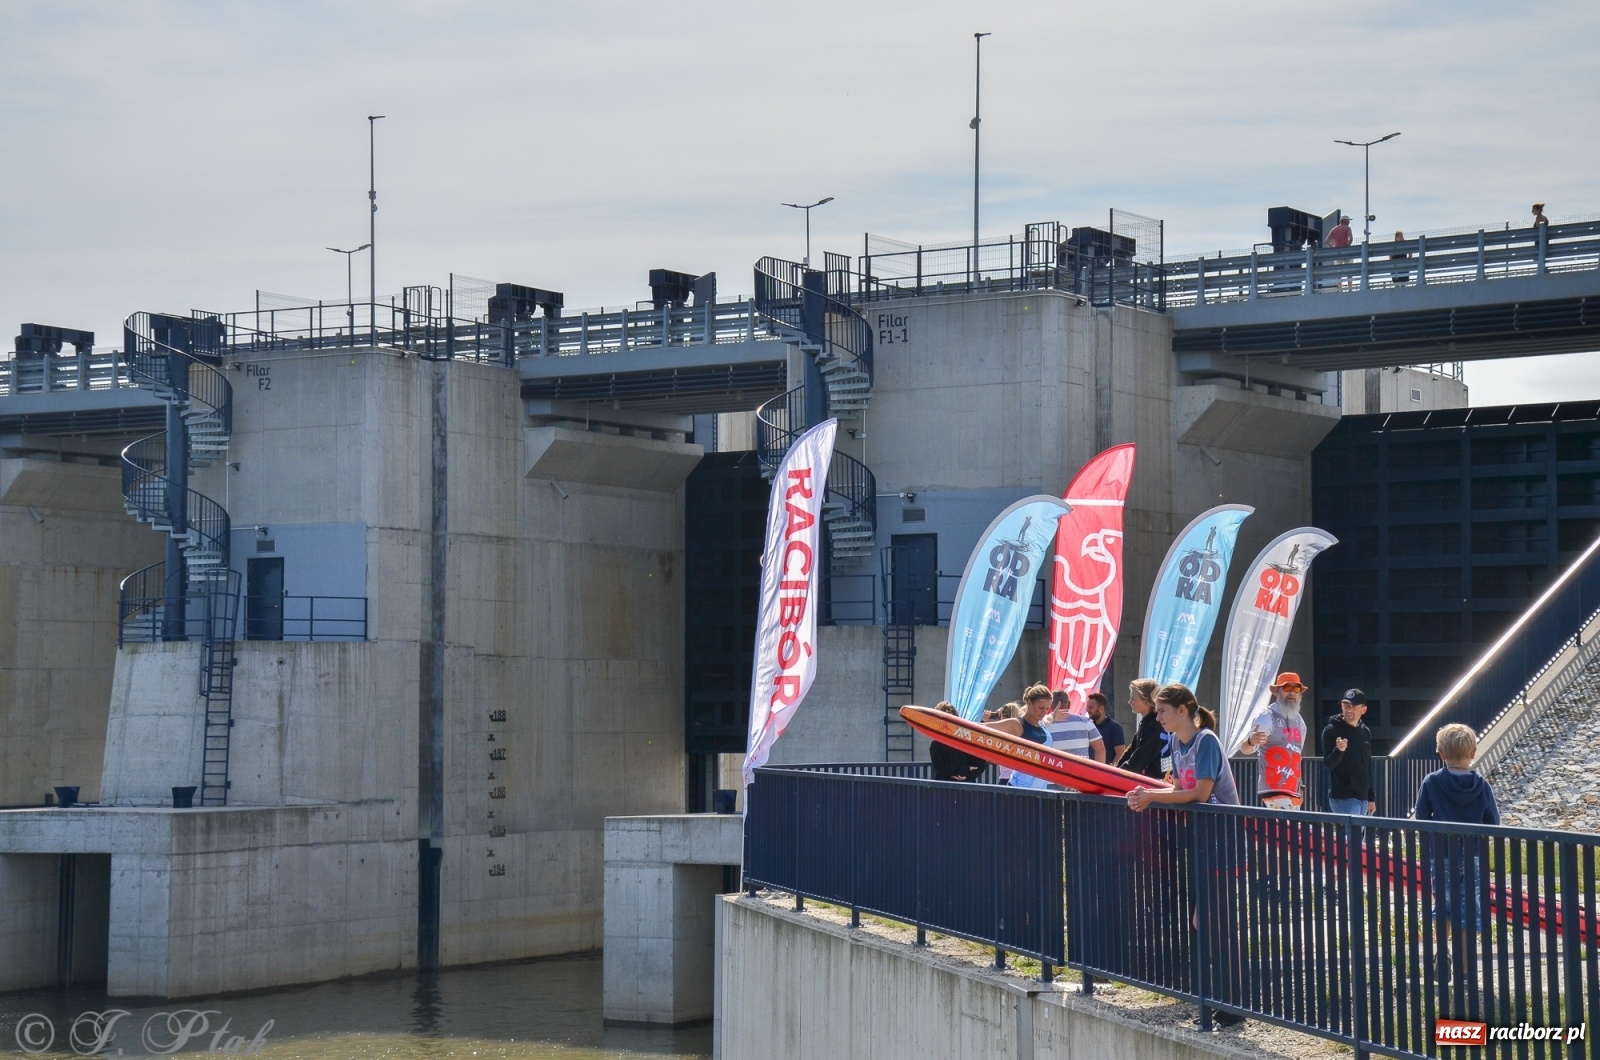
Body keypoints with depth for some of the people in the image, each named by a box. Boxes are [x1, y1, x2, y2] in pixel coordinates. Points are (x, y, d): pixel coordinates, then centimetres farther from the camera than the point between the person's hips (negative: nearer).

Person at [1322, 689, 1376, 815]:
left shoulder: (1366, 732, 12)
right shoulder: (1331, 731, -6)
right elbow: (1329, 763, -14)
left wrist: (1372, 798, 16)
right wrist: (1338, 750, -36)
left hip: (1362, 798, 7)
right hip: (1343, 798, -6)